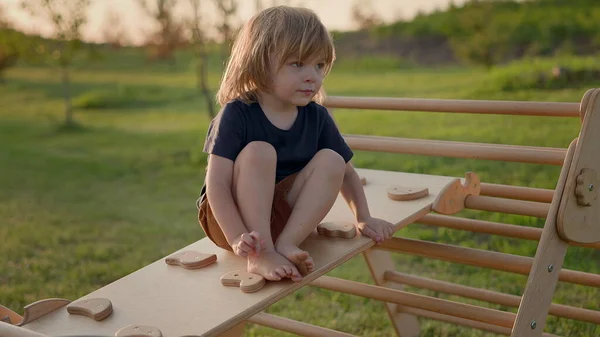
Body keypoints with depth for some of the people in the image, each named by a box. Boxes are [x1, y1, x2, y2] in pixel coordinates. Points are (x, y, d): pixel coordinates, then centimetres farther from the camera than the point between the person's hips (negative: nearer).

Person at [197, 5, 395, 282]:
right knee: (258, 152, -30)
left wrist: (363, 218, -1)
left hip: (283, 216, 4)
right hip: (230, 219, -4)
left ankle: (286, 244, -26)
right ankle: (261, 255, -32)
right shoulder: (237, 114, -17)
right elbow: (217, 184, -23)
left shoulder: (317, 117, -3)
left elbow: (346, 173, 10)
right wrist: (238, 239, -33)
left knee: (331, 160, -18)